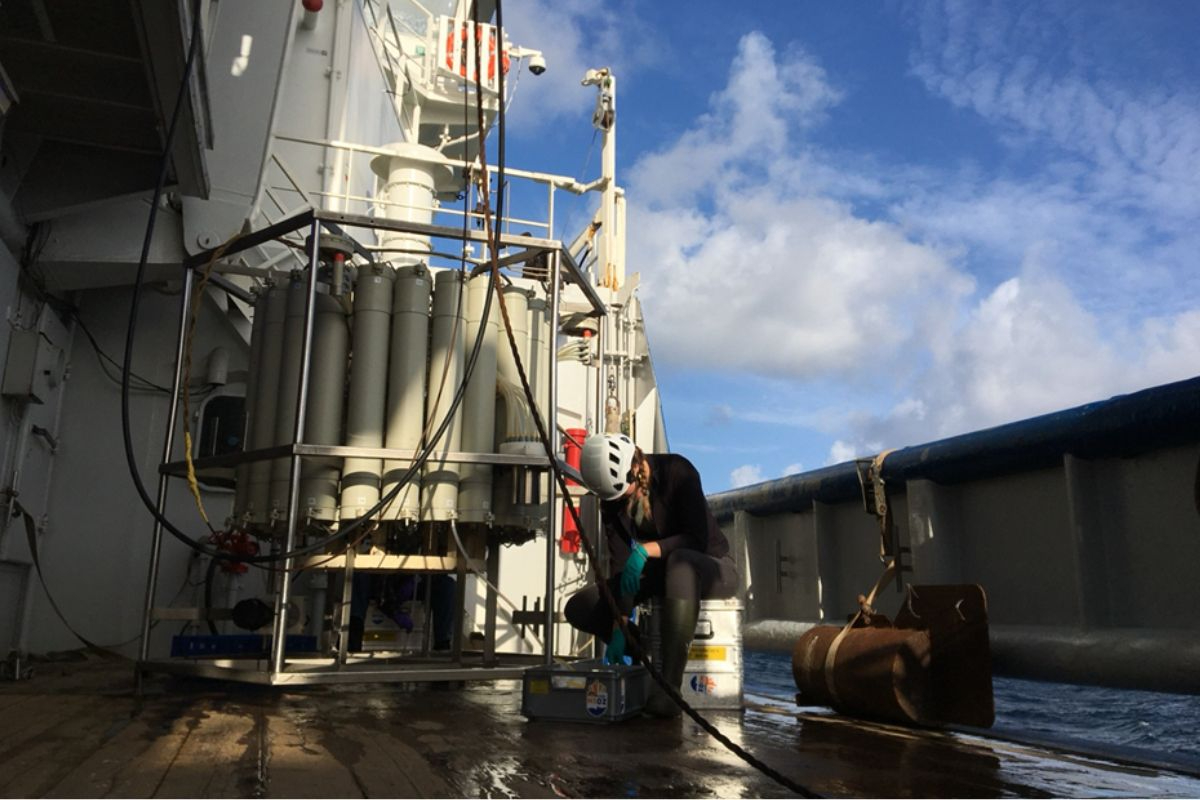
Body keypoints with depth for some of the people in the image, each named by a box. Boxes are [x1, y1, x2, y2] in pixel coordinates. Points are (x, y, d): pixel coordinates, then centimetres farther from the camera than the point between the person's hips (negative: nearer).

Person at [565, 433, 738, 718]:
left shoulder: (676, 471, -21)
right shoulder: (611, 497, -7)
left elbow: (698, 539, -26)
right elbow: (620, 562, -13)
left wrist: (645, 550, -39)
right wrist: (619, 628, -20)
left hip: (711, 567, -5)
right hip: (660, 574, 5)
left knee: (680, 563, -44)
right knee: (578, 608, -9)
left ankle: (669, 683, -41)